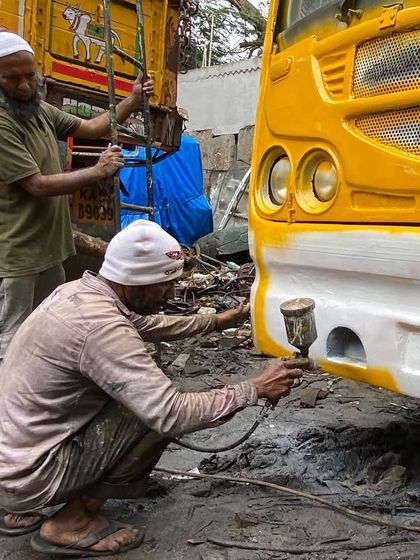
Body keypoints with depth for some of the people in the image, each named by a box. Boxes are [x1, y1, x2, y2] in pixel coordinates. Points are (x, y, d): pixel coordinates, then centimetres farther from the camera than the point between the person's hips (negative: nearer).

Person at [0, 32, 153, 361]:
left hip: (48, 248, 9)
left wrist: (131, 103, 1)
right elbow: (38, 185, -21)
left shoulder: (40, 110, 9)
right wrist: (97, 172, -18)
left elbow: (91, 128, 13)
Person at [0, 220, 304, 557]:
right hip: (28, 475, -9)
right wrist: (254, 390, -17)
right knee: (160, 411, -13)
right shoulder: (101, 327, -27)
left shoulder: (78, 290, 2)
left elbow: (144, 325, 21)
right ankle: (74, 521, 0)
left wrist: (213, 322, 22)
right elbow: (172, 415, -28)